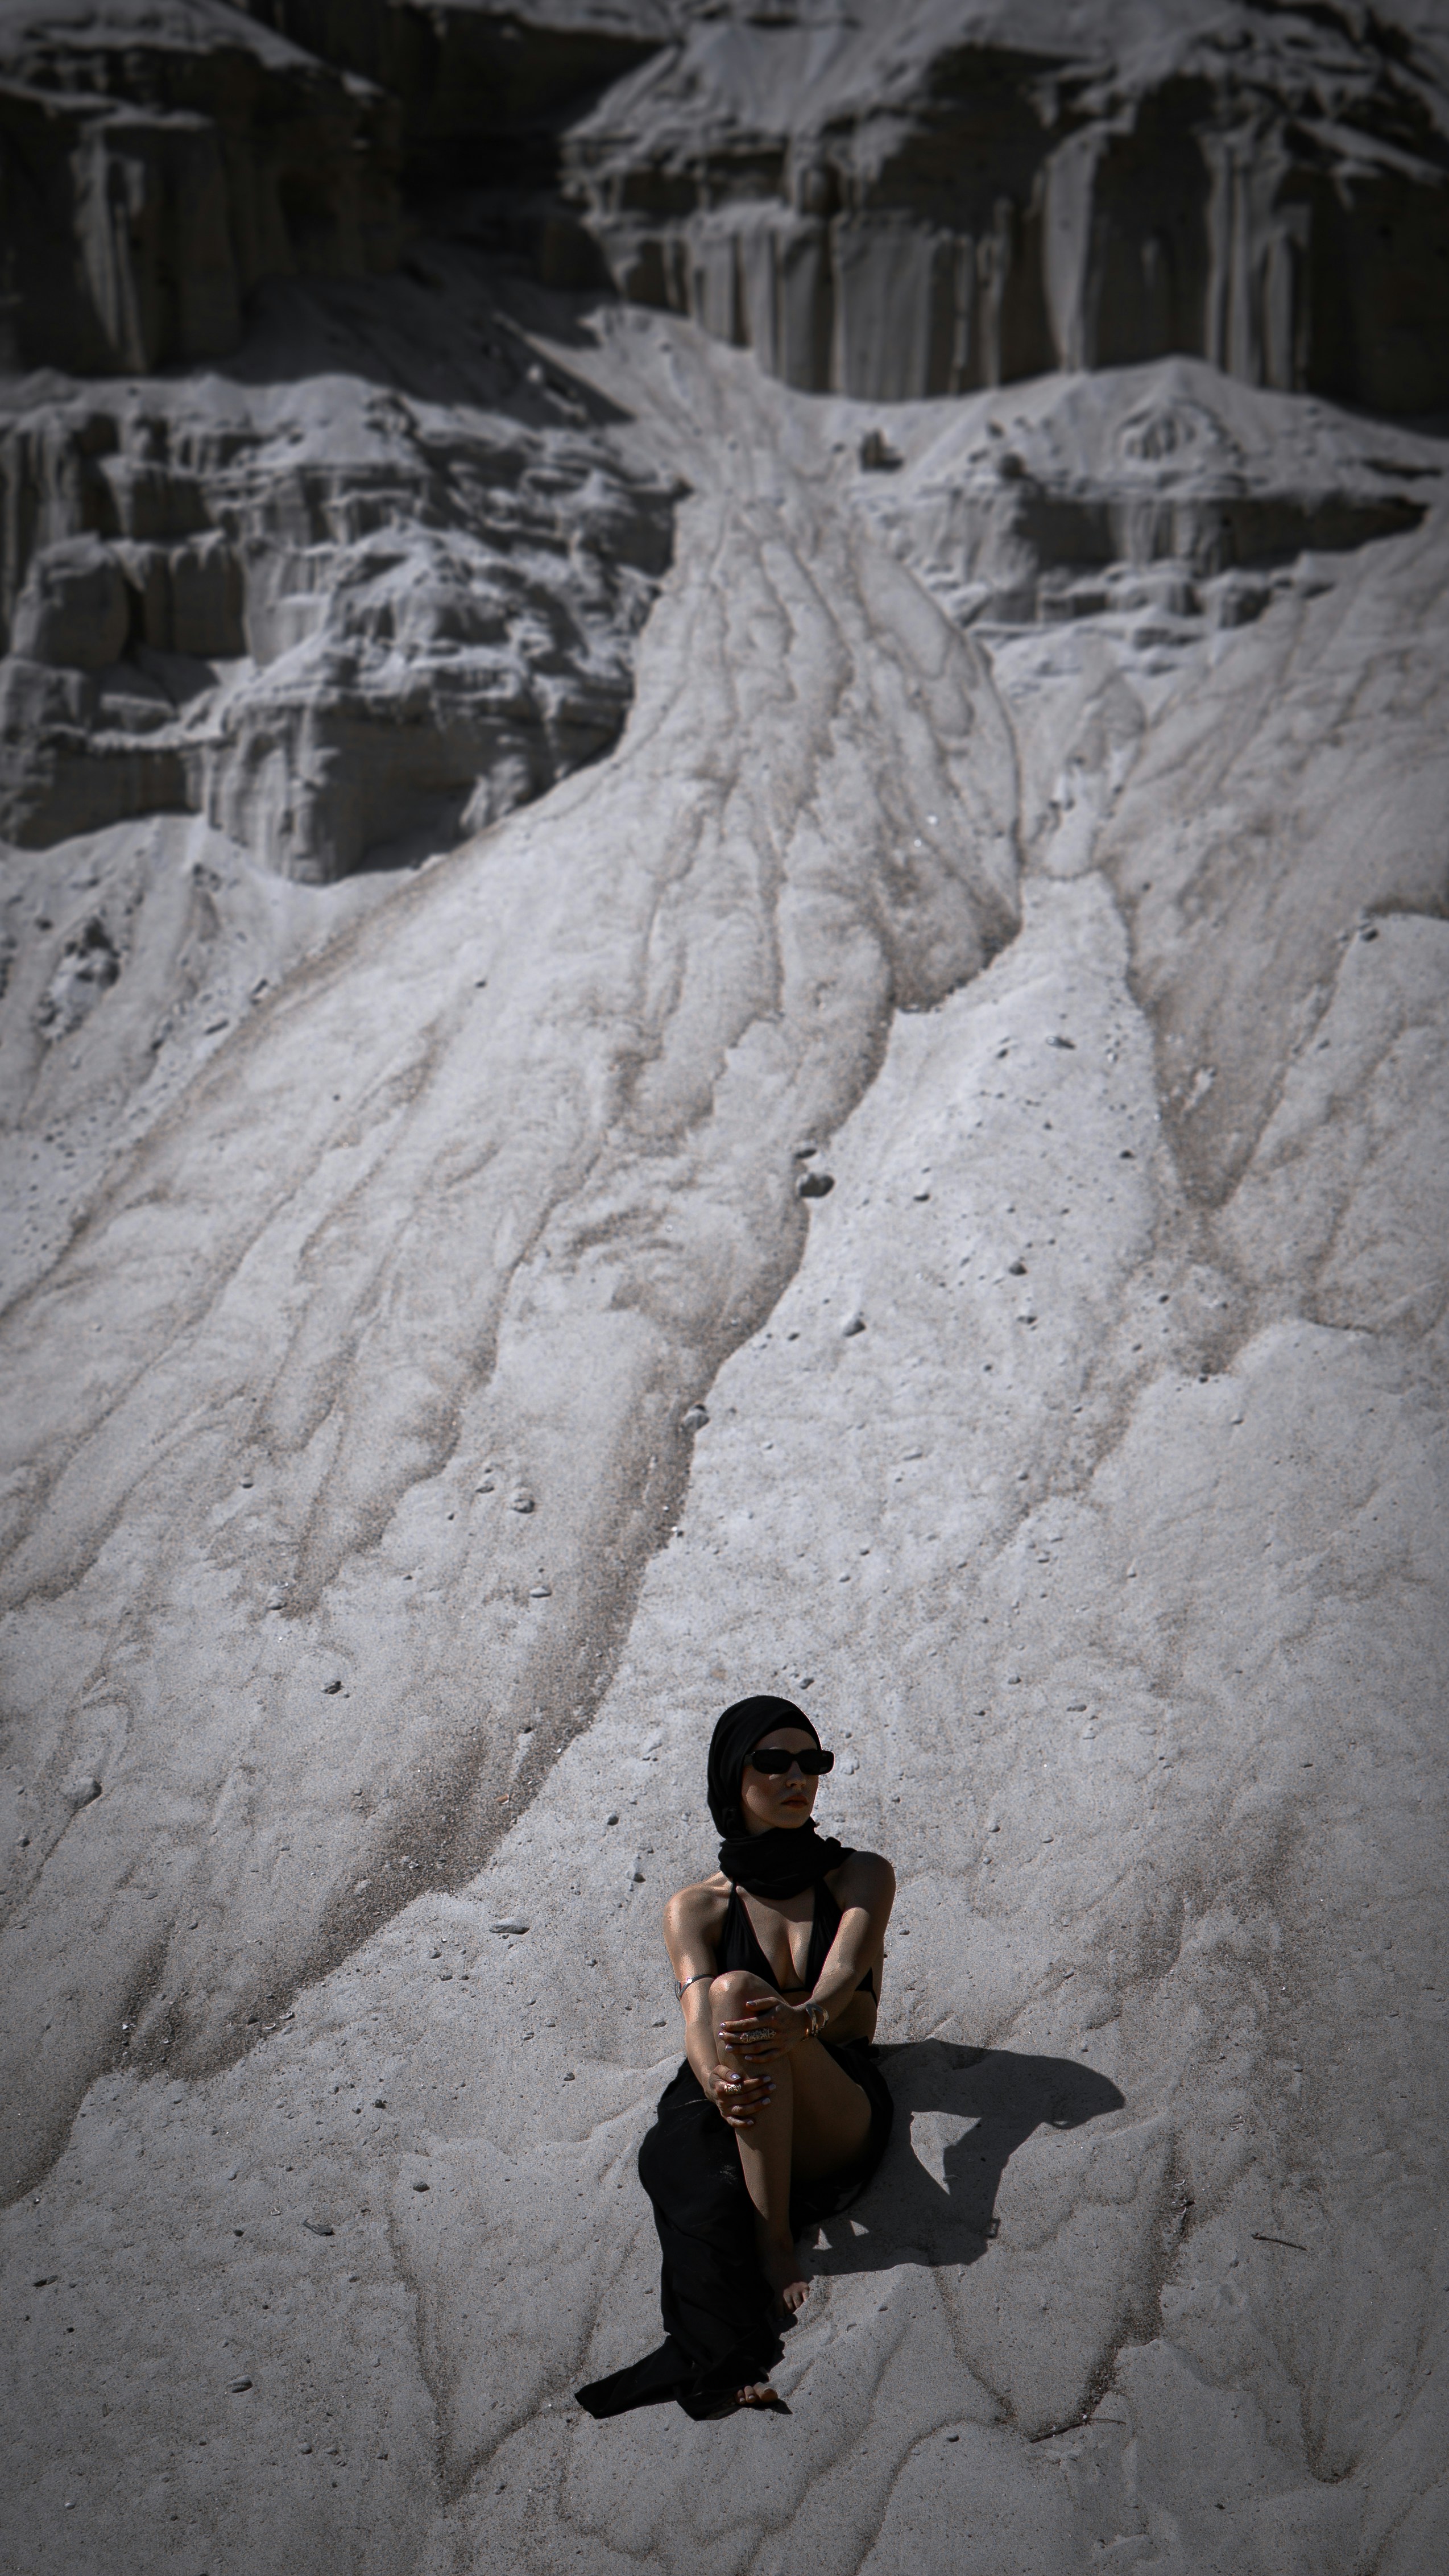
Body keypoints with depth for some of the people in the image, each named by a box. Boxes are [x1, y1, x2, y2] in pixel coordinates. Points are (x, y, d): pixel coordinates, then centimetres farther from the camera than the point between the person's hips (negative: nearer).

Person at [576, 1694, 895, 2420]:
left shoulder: (861, 1876, 12)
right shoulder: (696, 1908, 13)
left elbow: (842, 1978, -7)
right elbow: (698, 2023, -6)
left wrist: (801, 2020, -33)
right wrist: (721, 2081, -31)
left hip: (837, 2122, -1)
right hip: (728, 2114, 1)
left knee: (740, 1991, -30)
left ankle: (774, 2235, -30)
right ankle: (724, 2365, -57)